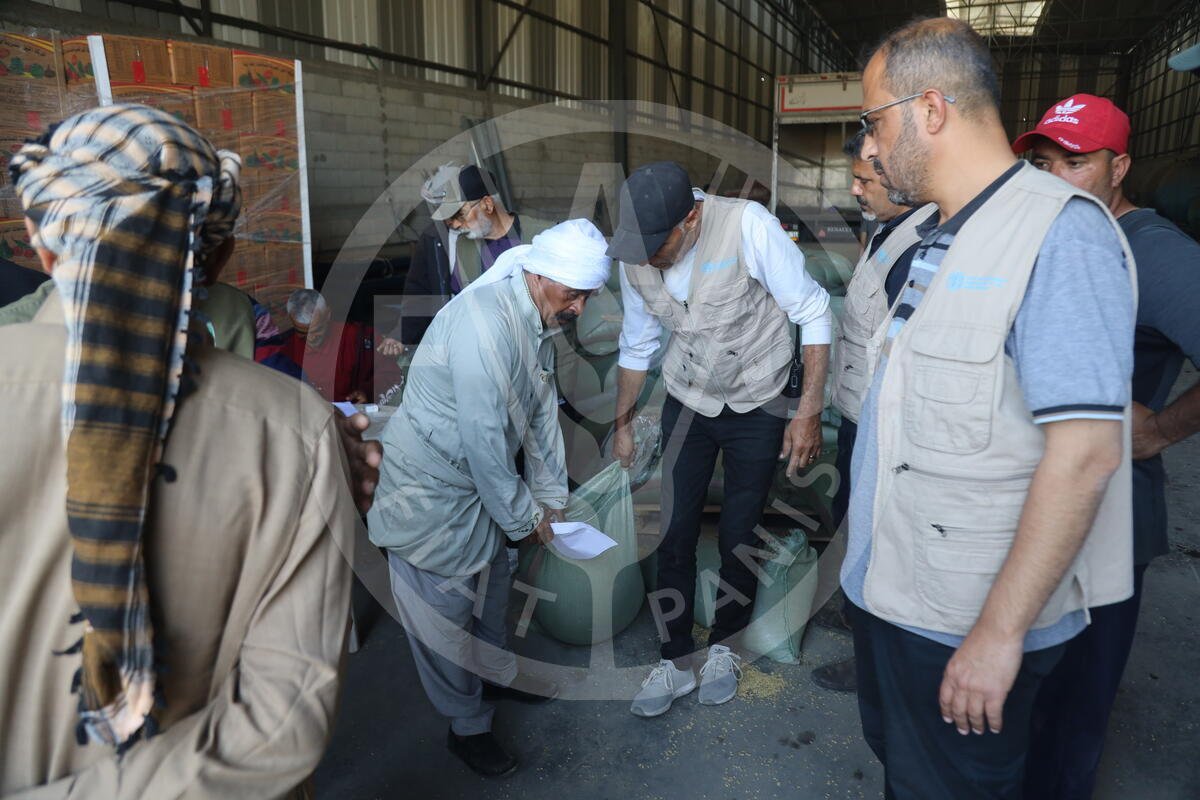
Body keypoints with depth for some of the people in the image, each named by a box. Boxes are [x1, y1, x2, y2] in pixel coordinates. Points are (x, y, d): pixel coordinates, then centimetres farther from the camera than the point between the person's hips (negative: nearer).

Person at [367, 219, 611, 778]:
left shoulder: (539, 320, 1)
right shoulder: (485, 323, -31)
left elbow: (542, 411, 8)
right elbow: (483, 439, -28)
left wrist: (552, 496, 10)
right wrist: (524, 519, -16)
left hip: (477, 477, 9)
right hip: (428, 484, -9)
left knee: (492, 580, 23)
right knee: (443, 610, 5)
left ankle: (499, 675, 46)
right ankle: (467, 727, 25)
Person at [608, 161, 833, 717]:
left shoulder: (748, 226, -26)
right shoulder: (635, 256, -10)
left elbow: (813, 313, -18)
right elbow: (637, 346, 6)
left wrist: (810, 412, -18)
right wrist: (622, 424, 13)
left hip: (756, 406, -3)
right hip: (687, 403, 3)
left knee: (739, 538, 7)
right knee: (674, 535, 3)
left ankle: (724, 646, 32)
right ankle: (675, 662, 22)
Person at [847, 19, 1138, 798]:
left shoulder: (1061, 233, -19)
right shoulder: (938, 238, 9)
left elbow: (1084, 453, -25)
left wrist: (1000, 631, -23)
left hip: (969, 627, -8)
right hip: (891, 590, 8)